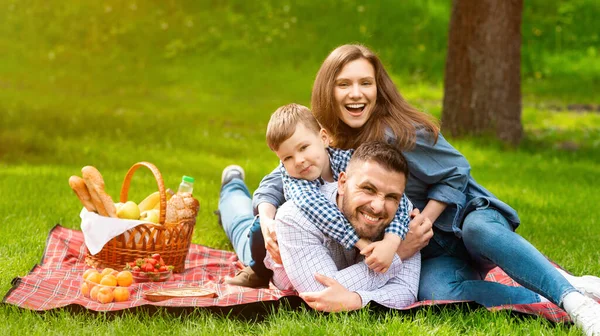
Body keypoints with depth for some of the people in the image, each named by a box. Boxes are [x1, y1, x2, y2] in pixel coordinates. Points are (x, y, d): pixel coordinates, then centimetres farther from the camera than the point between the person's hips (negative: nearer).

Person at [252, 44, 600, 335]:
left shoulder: (400, 131, -17)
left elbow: (455, 171, -10)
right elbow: (277, 181, 1)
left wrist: (424, 224, -20)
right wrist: (268, 221, -20)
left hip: (462, 216, -3)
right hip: (431, 254, 3)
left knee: (480, 231, -41)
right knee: (434, 290, -34)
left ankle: (570, 292, -34)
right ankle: (542, 301, -27)